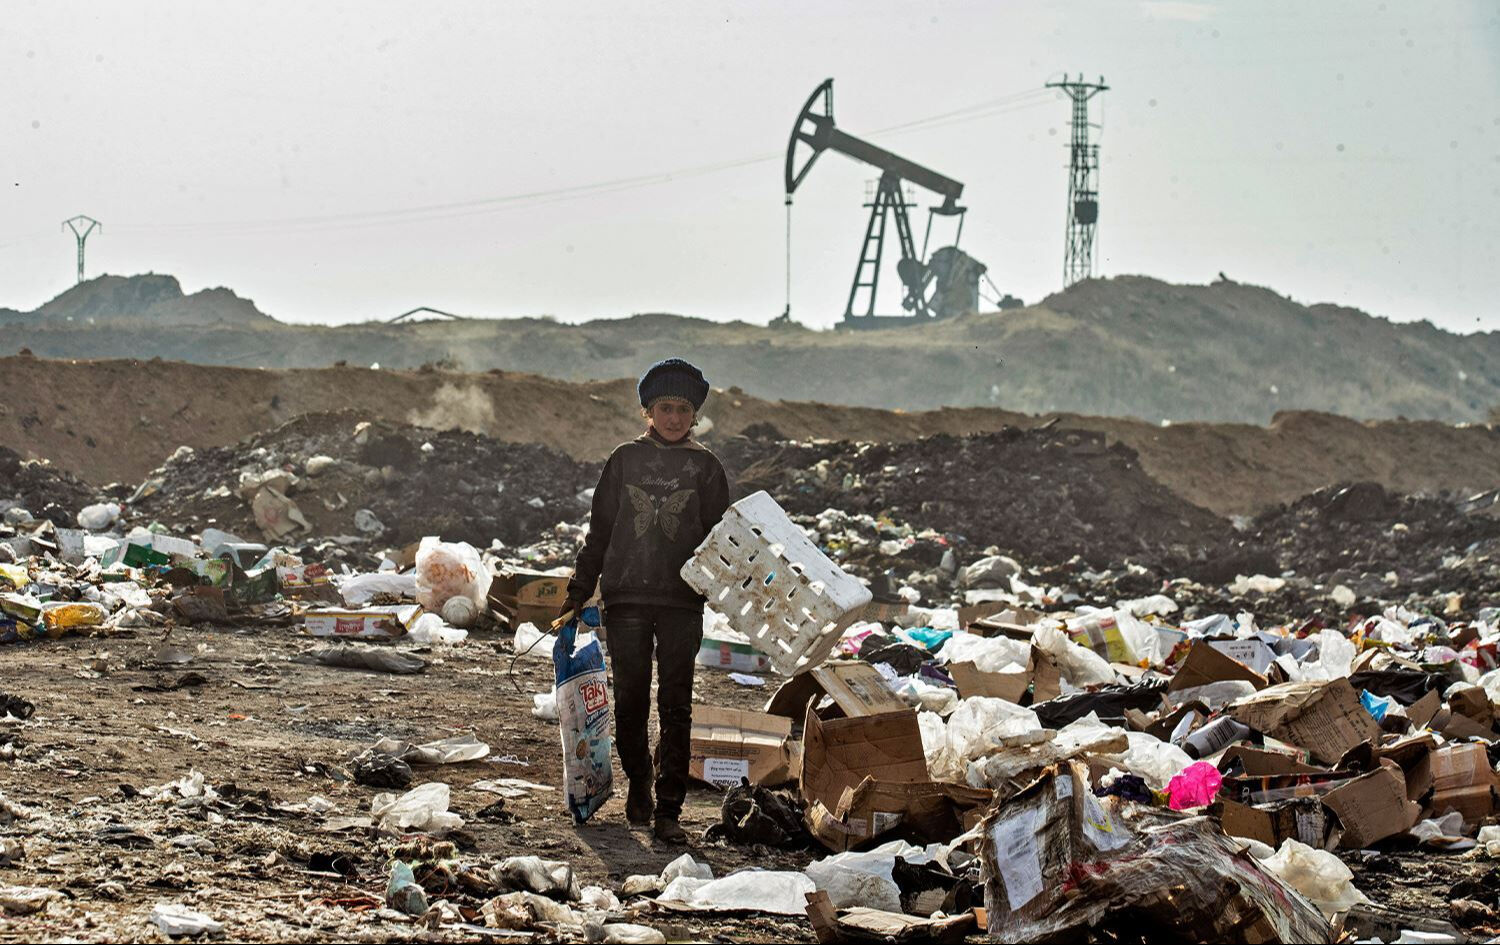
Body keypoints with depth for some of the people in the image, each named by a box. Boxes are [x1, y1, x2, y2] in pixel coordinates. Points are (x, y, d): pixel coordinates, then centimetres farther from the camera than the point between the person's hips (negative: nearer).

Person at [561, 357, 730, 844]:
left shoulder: (706, 466, 6)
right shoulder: (625, 459, 7)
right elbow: (599, 529, 12)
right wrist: (579, 589, 9)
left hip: (682, 602, -1)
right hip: (626, 598, 1)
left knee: (675, 708, -2)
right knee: (630, 700, 5)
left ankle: (668, 809, 0)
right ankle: (638, 786, 25)